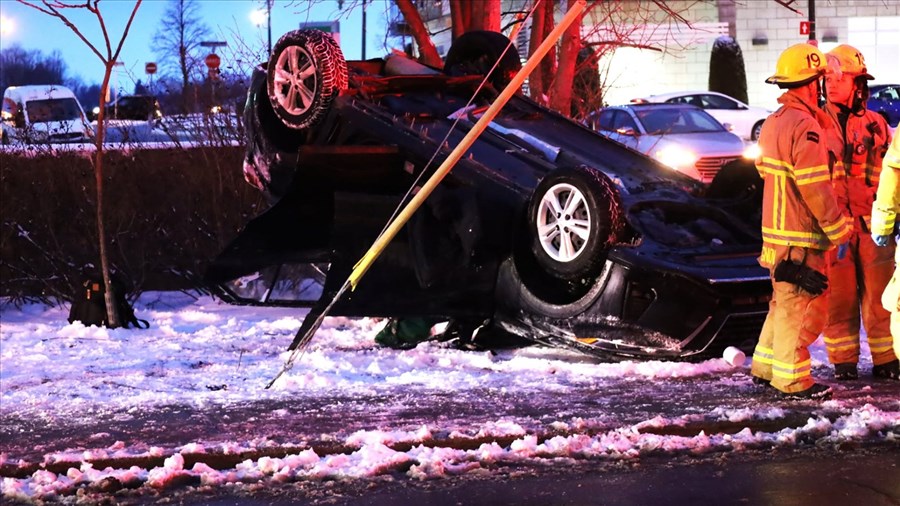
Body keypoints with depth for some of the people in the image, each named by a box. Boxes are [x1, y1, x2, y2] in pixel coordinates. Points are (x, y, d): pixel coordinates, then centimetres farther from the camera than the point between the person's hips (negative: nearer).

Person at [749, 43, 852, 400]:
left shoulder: (773, 123, 12)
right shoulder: (804, 126, -19)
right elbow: (816, 188, -21)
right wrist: (839, 232, -14)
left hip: (776, 230, 10)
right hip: (800, 240, -10)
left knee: (784, 301, 19)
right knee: (799, 306, -3)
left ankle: (765, 366, 26)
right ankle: (792, 379, 1)